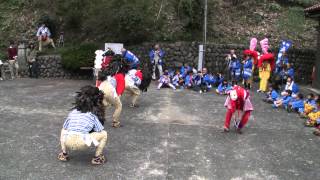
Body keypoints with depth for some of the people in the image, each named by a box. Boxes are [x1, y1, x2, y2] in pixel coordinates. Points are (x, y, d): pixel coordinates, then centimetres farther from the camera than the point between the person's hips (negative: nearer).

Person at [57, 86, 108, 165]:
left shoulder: (73, 112, 21)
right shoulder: (93, 115, 12)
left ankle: (64, 154, 28)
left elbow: (64, 128, 27)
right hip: (82, 144, -4)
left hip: (67, 143, 5)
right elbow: (100, 131, 12)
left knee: (64, 132, 39)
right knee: (104, 134, 14)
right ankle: (97, 157, 14)